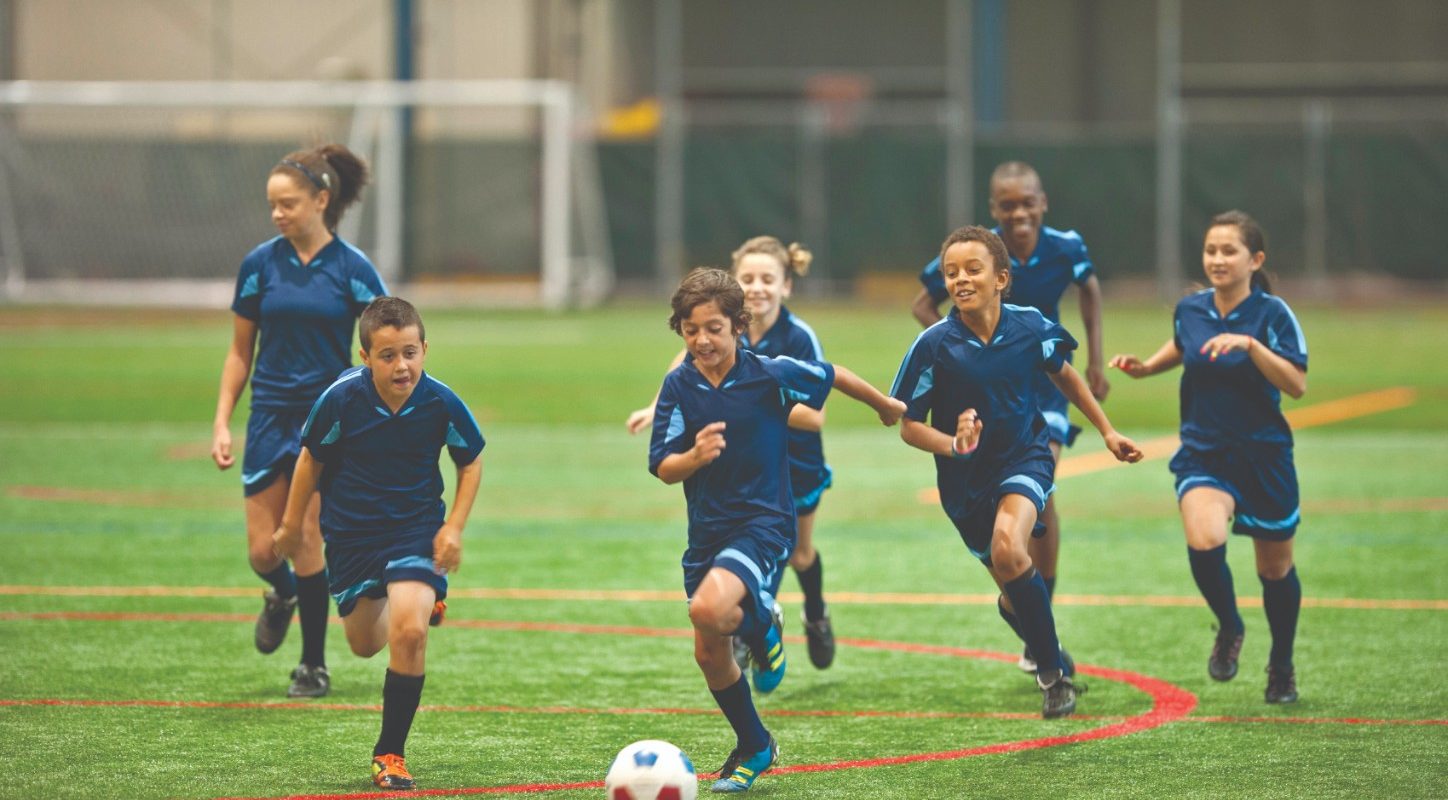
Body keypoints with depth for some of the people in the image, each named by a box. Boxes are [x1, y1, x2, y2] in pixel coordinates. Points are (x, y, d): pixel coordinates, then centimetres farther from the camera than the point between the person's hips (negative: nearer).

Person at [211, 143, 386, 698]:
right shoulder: (260, 264, 3)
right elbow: (239, 353, 9)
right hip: (270, 417, 3)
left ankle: (314, 666, 6)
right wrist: (221, 424, 2)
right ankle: (283, 595, 35)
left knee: (306, 541, -8)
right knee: (262, 550, -1)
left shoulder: (351, 268, -4)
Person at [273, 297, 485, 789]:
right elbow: (311, 458, -1)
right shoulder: (341, 399, -19)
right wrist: (292, 524, 7)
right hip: (350, 532, 2)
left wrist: (454, 527, -10)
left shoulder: (441, 403, -18)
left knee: (409, 631, -22)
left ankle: (390, 753, -7)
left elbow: (471, 462, 1)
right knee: (366, 644, 16)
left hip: (417, 527, -2)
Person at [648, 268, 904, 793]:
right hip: (707, 529, 5)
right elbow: (663, 469, -7)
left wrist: (887, 407, 22)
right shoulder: (679, 386, -5)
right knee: (709, 653, 9)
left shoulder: (770, 375, -12)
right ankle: (753, 748, 33)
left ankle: (761, 626, 4)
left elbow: (832, 375, 6)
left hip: (764, 521, -5)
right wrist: (694, 457, -30)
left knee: (709, 609, -31)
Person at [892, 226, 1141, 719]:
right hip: (965, 478, 1)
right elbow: (909, 426, -9)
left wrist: (1107, 431, 18)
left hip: (1024, 459, -1)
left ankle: (1051, 668, -14)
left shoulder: (1030, 327, -11)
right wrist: (954, 444, -28)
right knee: (1012, 585, 10)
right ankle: (1055, 667, 40)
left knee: (1008, 550, -30)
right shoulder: (935, 344, -16)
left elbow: (1063, 376, 12)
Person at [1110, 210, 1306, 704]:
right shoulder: (1189, 310, 1)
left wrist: (1248, 343, -29)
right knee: (1204, 540, -27)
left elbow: (1297, 384, -21)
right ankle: (1229, 628, 1)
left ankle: (1281, 665, 37)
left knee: (1276, 568, 12)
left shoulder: (1272, 314, -11)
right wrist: (1145, 368, 8)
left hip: (1264, 455, -2)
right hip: (1204, 453, 2)